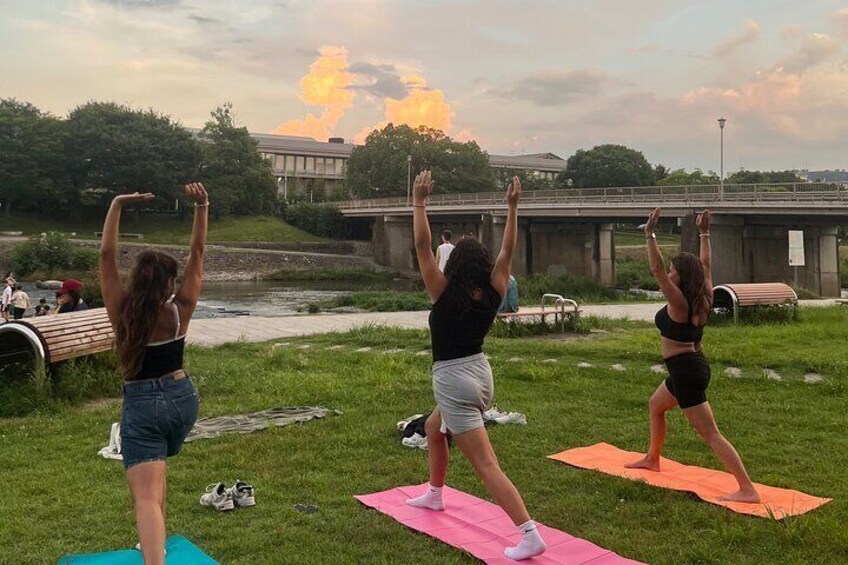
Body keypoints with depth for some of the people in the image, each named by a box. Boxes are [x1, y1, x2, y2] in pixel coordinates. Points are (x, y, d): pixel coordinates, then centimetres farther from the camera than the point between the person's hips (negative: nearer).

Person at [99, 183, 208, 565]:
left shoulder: (121, 312, -13)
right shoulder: (180, 310, -11)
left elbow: (107, 255, -10)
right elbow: (197, 254, -7)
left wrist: (117, 205, -8)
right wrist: (202, 207, -11)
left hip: (142, 405, -4)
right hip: (182, 397, 4)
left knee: (146, 497, -12)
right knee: (157, 467, 29)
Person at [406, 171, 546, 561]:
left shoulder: (444, 294, -15)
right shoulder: (493, 294, -3)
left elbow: (422, 246, -18)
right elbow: (507, 251, 3)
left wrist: (419, 202, -15)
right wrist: (513, 207, 4)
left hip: (453, 380, -7)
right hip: (479, 374, 7)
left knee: (487, 466, -10)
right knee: (433, 428, 32)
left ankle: (530, 536, -15)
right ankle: (435, 495, 46)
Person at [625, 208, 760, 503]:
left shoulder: (679, 302, -18)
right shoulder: (702, 298, 3)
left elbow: (656, 270, -25)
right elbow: (706, 264, 16)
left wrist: (650, 235, -26)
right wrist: (704, 233, 19)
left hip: (686, 371, -10)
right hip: (692, 366, 10)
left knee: (711, 434, -8)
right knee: (655, 406, 30)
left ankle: (748, 490, -9)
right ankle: (652, 459, 46)